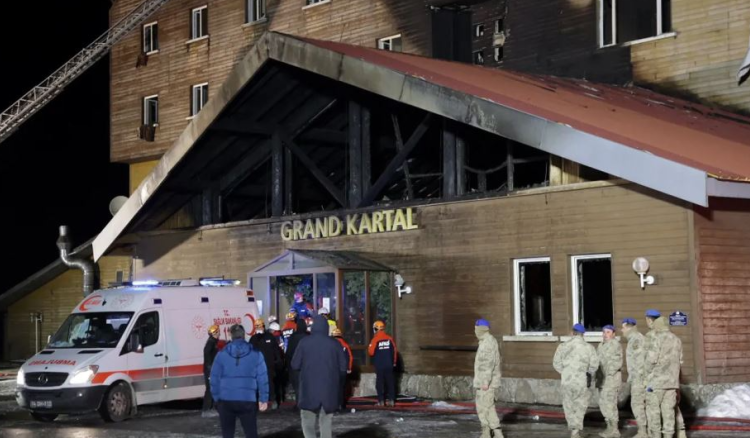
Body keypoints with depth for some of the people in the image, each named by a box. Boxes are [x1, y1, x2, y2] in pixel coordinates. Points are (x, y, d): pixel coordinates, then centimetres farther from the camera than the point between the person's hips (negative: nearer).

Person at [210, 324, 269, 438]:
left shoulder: (222, 354, 1)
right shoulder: (255, 354, 1)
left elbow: (214, 379, 0)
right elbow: (262, 378, -2)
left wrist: (217, 398, 8)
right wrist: (263, 399, 2)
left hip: (226, 401, 0)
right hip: (248, 400, 0)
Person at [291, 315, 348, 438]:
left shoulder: (304, 342, -6)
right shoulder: (334, 344, -2)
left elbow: (295, 365, -3)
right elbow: (343, 368, 1)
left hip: (309, 389, -2)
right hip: (329, 389, 2)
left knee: (308, 422, 7)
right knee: (326, 423, 13)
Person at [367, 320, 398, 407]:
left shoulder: (375, 339, -10)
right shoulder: (389, 338, 1)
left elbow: (371, 352, -11)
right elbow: (395, 351, 4)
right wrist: (394, 362, 14)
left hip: (379, 365, -3)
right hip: (389, 364, 3)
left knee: (380, 382, 2)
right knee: (390, 381, 9)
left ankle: (381, 400, -2)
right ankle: (391, 400, 9)